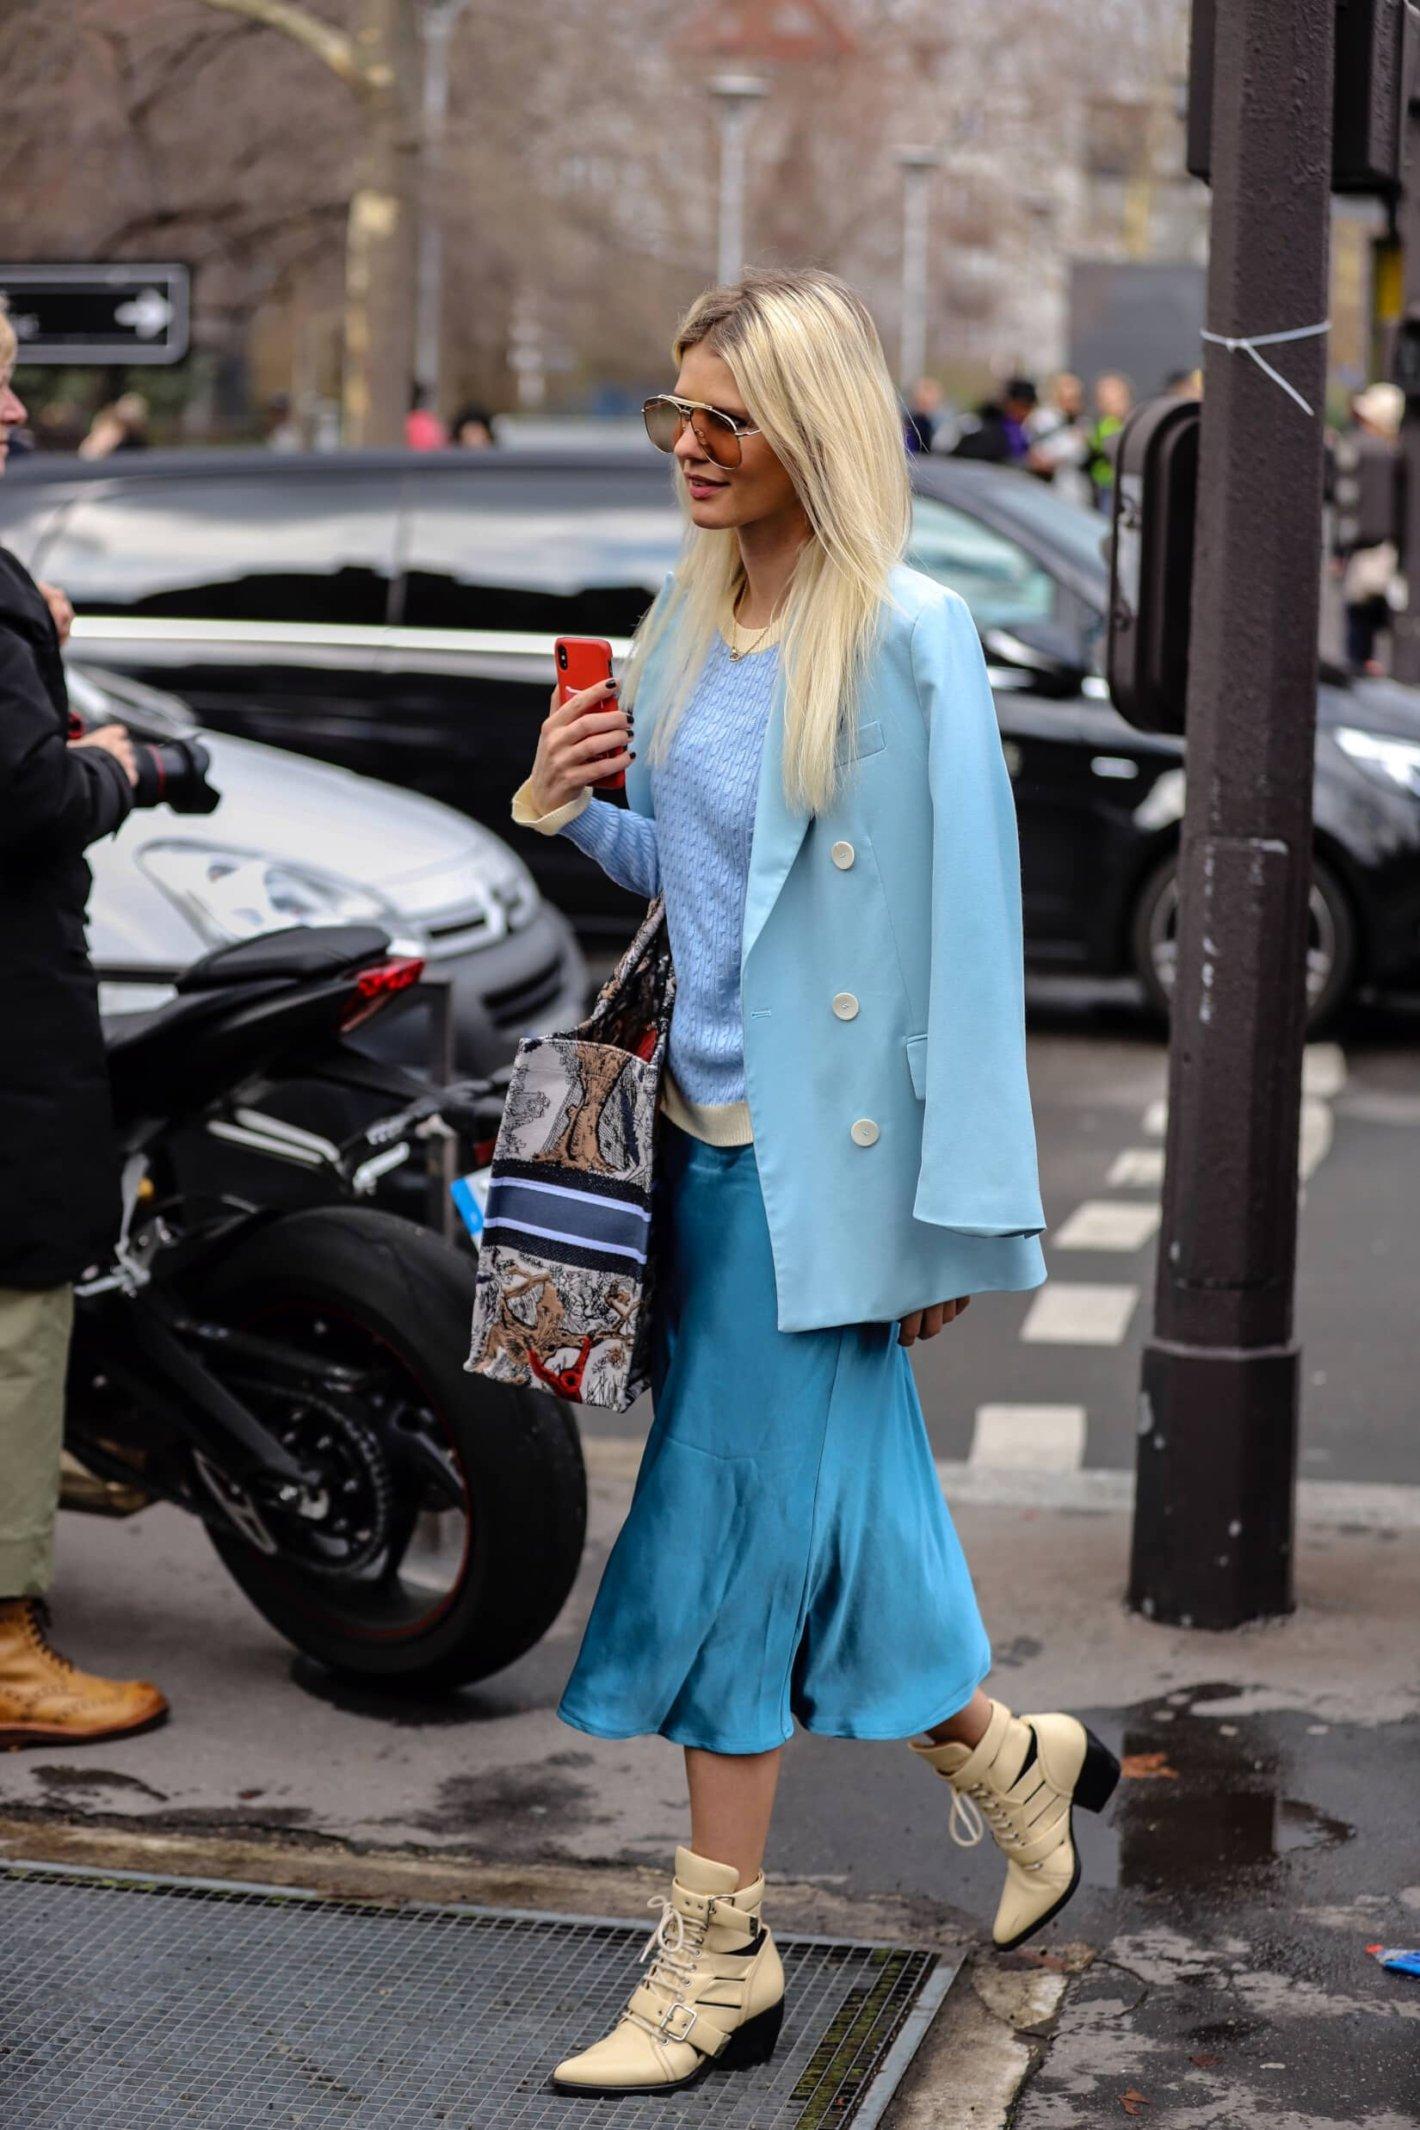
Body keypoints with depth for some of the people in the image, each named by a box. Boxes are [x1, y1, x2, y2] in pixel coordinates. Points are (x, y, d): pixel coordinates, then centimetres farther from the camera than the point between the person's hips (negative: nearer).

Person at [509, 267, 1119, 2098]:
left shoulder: (908, 637, -13)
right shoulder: (689, 620, 11)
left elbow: (967, 921, -13)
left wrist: (959, 1212, -15)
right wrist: (566, 809, 0)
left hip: (824, 1151, -7)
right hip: (707, 1128, 7)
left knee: (736, 1535, -3)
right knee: (822, 1524, 14)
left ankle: (717, 1958, 9)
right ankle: (1012, 1762, 38)